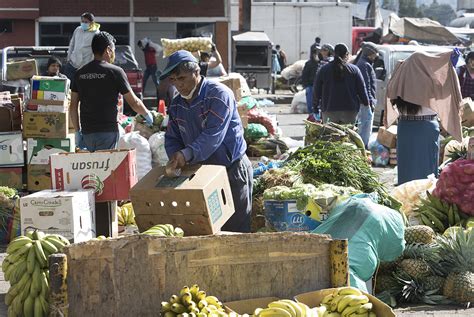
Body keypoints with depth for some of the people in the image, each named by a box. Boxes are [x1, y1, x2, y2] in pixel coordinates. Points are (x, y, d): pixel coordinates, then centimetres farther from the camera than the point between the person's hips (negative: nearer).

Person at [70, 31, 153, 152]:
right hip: (107, 131, -5)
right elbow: (134, 102, -2)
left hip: (86, 132, 5)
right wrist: (147, 115, 16)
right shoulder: (115, 72, -5)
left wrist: (77, 131, 16)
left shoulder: (80, 73, 8)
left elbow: (74, 105, 9)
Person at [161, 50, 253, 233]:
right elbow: (172, 139, 9)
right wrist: (176, 159, -13)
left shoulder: (219, 94, -15)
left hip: (232, 169, -6)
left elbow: (213, 135, -26)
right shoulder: (176, 105, 8)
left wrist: (187, 154, -37)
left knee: (236, 228, -3)